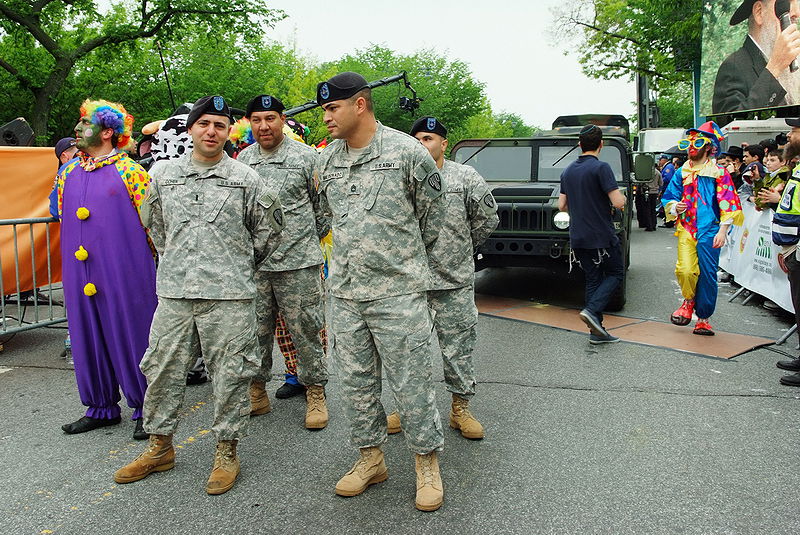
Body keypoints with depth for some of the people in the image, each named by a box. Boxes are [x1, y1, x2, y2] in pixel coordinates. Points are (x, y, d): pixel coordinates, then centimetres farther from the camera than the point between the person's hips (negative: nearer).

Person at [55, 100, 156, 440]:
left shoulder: (129, 171, -5)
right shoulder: (67, 172, 13)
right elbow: (63, 217, 23)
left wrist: (143, 260, 0)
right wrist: (77, 250, 19)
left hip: (124, 271, -6)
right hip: (80, 272, 6)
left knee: (130, 333, 0)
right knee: (88, 336, 10)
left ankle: (144, 409, 12)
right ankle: (102, 407, 24)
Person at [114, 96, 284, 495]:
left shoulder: (246, 179, 0)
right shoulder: (164, 173, 9)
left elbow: (268, 226, 10)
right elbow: (153, 224, 22)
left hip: (228, 296, -3)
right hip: (173, 291, 3)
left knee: (229, 374, 3)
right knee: (163, 369, 10)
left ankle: (226, 452, 18)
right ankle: (160, 447, 28)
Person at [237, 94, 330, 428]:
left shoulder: (305, 156, 0)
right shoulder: (242, 159, 11)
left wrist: (311, 239, 7)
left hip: (298, 263, -4)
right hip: (253, 262, 4)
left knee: (305, 329, 2)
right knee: (256, 329, 10)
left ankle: (315, 393, 15)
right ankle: (256, 390, 25)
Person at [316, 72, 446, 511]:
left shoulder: (407, 151, -8)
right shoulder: (327, 160, 8)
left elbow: (431, 213, 4)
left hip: (399, 293, -5)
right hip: (345, 292, 6)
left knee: (412, 382, 2)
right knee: (356, 381, 13)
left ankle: (427, 464, 20)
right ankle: (370, 458, 31)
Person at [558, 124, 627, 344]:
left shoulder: (568, 171, 9)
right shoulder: (600, 167, -14)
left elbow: (562, 206, 13)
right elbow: (618, 202, -18)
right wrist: (623, 199, 4)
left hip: (577, 237, 6)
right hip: (601, 236, -6)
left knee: (593, 279, 12)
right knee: (615, 273, 11)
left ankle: (597, 332, 11)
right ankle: (591, 310, -8)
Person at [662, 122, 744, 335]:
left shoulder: (719, 172, 2)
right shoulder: (681, 172, 12)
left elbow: (728, 204, -3)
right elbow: (668, 198, 18)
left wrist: (722, 231, -12)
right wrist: (675, 207, -6)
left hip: (709, 230, -2)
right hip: (686, 229, 2)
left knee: (707, 274, -1)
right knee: (685, 270, -15)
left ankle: (703, 319, 13)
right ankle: (689, 300, 16)